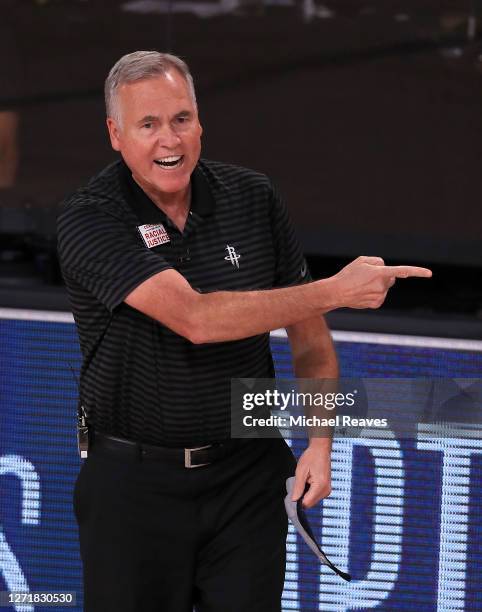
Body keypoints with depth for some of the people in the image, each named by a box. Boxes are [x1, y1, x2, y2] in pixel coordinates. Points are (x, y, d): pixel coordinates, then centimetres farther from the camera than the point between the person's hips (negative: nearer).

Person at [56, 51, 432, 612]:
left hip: (247, 479, 3)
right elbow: (195, 319, -27)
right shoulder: (89, 220, -14)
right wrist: (335, 290, -25)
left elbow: (308, 334, 9)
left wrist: (320, 443, -3)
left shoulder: (255, 198, 0)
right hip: (134, 478, -3)